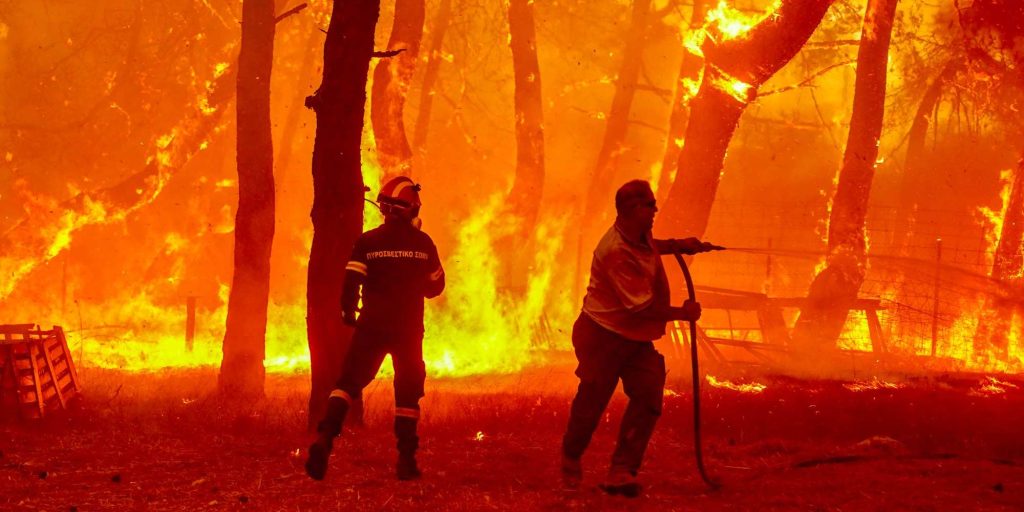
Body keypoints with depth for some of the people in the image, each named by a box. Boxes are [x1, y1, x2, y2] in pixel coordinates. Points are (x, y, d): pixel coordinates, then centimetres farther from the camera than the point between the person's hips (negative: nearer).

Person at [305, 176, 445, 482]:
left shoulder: (368, 242, -4)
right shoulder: (423, 244, -1)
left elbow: (351, 280, -10)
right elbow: (435, 286, 9)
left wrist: (348, 310, 7)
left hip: (372, 327, 0)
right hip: (409, 329, 0)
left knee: (350, 381, 4)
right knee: (408, 391, 12)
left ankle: (325, 438, -18)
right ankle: (406, 459, 10)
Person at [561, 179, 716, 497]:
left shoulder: (639, 235, 1)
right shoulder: (616, 252, -28)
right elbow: (642, 307, -25)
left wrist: (678, 245, 14)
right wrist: (683, 313, -13)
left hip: (636, 338, 8)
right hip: (604, 336, -8)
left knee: (648, 397, -8)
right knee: (591, 403, 6)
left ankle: (621, 473, -7)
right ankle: (571, 460, 33)